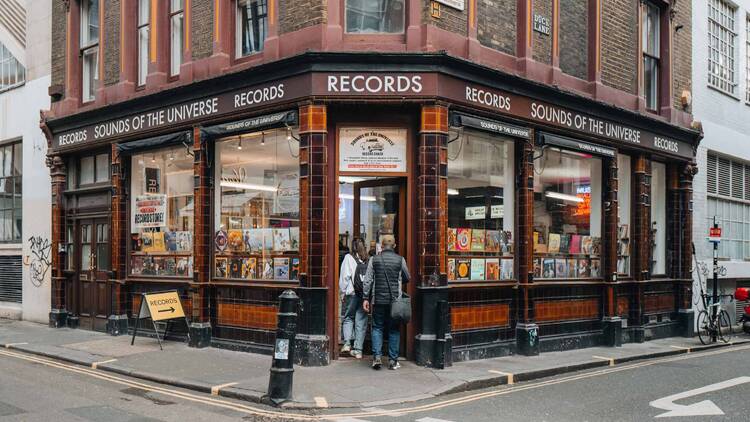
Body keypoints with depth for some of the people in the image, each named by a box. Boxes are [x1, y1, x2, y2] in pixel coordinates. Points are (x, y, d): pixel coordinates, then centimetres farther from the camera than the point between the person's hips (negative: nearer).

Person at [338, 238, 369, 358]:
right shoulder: (369, 260, 5)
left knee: (348, 318, 15)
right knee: (361, 321, 7)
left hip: (351, 294, -2)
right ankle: (358, 350, 7)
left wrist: (342, 292, 1)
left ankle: (347, 343, -1)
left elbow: (345, 276, -6)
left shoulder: (349, 258, -2)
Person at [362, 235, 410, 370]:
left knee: (377, 328, 10)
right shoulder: (400, 260, -1)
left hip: (378, 300, 0)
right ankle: (393, 360, 9)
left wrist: (366, 298, 4)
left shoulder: (374, 260, 0)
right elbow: (407, 279, 10)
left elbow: (368, 280, -1)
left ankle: (377, 356, -2)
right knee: (394, 329, 8)